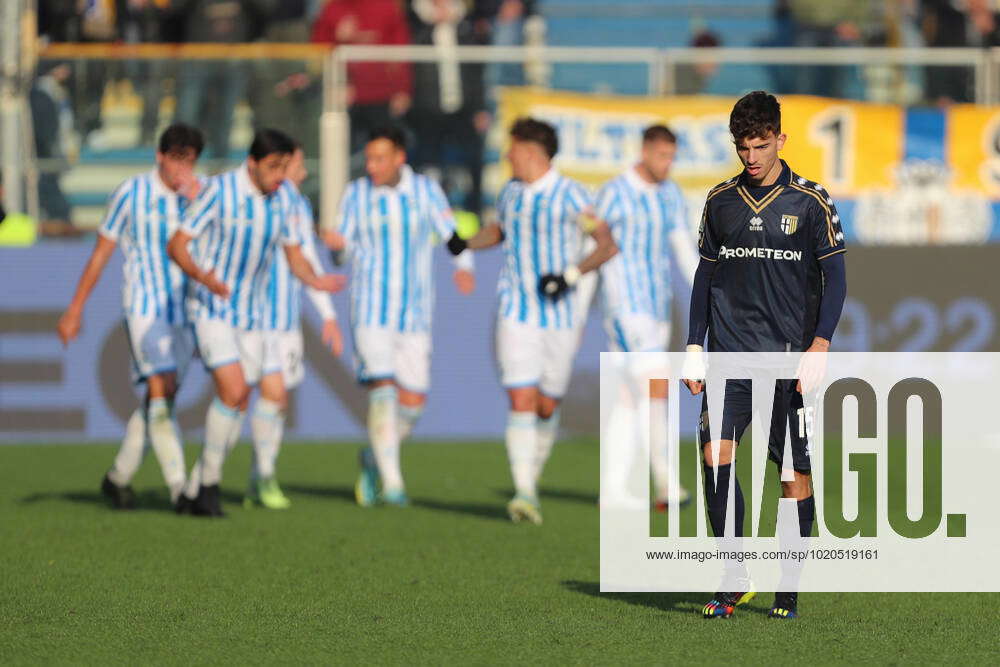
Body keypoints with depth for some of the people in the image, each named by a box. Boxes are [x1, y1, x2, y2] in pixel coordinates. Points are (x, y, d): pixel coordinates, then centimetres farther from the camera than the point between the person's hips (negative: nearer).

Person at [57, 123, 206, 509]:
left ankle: (119, 477, 25)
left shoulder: (200, 194, 4)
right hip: (144, 307, -4)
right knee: (161, 393, -16)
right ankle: (180, 488, -20)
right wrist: (75, 309, 7)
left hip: (184, 311, 4)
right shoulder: (132, 194, -4)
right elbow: (101, 252, 4)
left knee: (157, 402, 9)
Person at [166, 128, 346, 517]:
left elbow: (294, 255, 9)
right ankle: (209, 483, -6)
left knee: (275, 396, -1)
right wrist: (200, 275, -34)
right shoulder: (221, 190, -16)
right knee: (233, 389, -23)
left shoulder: (281, 198, 1)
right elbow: (176, 245, -14)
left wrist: (315, 280, -13)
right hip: (211, 309, -6)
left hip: (252, 315, 6)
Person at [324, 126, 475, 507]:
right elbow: (344, 241, 8)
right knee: (382, 391, -16)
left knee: (412, 401, 0)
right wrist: (336, 243, -16)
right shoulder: (356, 194, 2)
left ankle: (373, 460, 26)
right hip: (371, 308, -2)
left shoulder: (426, 190, 2)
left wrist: (464, 267, -15)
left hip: (414, 313, 2)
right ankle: (391, 483, -15)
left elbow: (452, 236, 4)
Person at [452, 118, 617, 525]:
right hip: (517, 315, 2)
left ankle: (532, 480, 29)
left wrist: (571, 275, -22)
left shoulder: (569, 195, -8)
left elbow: (607, 244, -10)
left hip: (561, 315, -2)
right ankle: (524, 494, -17)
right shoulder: (511, 192, 9)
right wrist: (467, 243, 13)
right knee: (521, 402, -12)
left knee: (547, 407, 6)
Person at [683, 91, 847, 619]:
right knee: (716, 454, -15)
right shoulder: (720, 201, 9)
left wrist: (821, 342, -12)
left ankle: (789, 589, 10)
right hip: (730, 352, 2)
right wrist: (694, 346, 9)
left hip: (789, 354, -2)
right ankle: (734, 578, -7)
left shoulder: (810, 202, 0)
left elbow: (834, 277, 0)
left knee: (794, 469, -1)